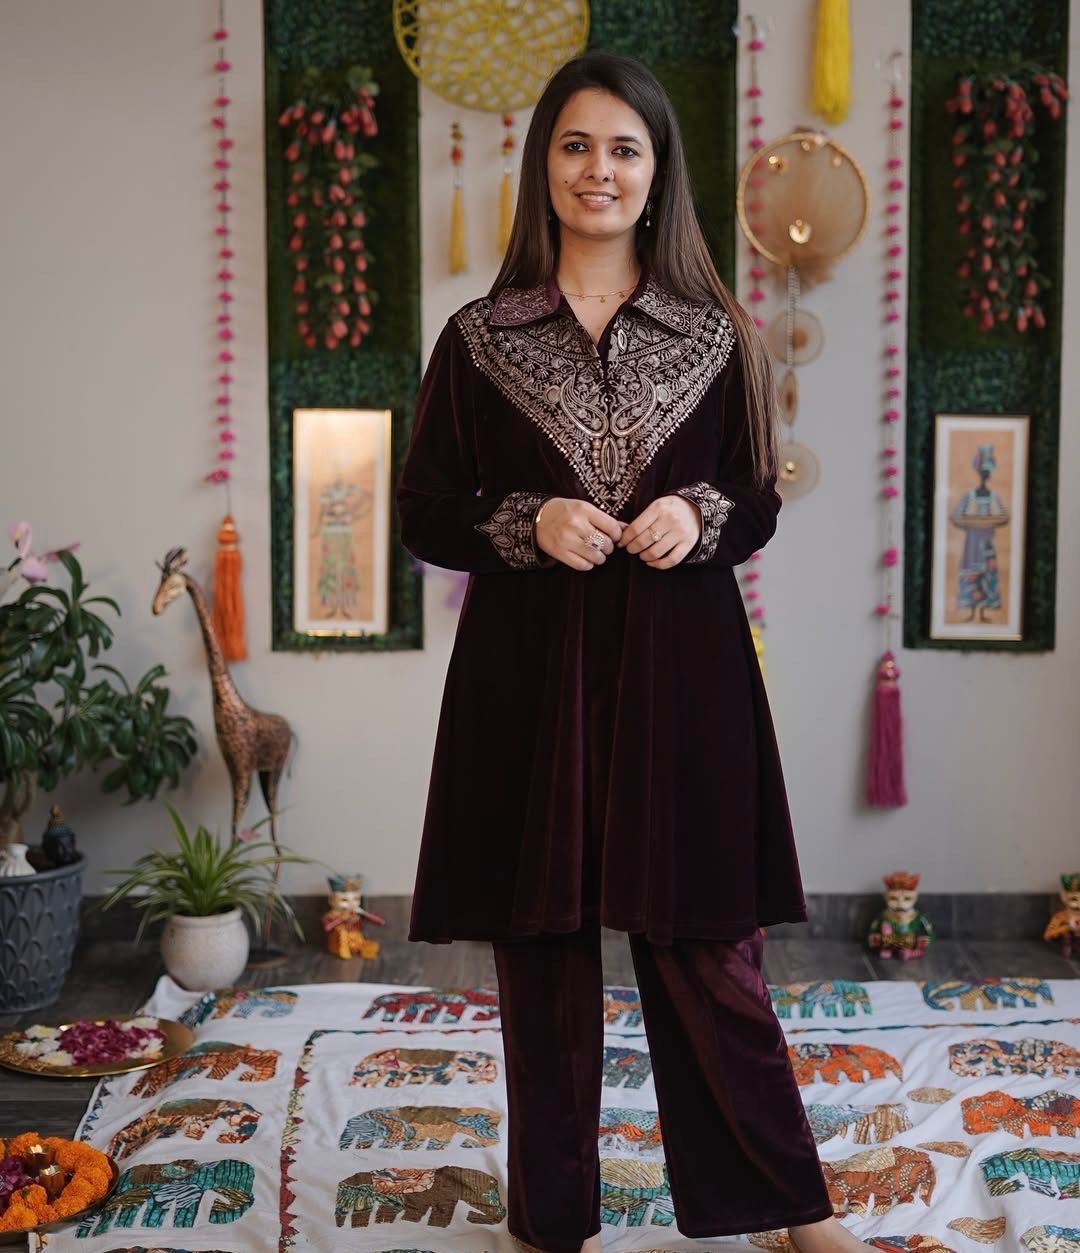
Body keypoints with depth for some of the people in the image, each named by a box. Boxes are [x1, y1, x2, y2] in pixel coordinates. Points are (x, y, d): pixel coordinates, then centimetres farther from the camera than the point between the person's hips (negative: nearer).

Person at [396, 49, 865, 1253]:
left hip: (679, 672, 0)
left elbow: (759, 505, 11)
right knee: (542, 952, 7)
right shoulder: (480, 338, 3)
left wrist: (698, 517, -11)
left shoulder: (717, 336, 5)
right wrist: (531, 524, -13)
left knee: (706, 947, 6)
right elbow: (423, 512, 5)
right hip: (528, 677, 0)